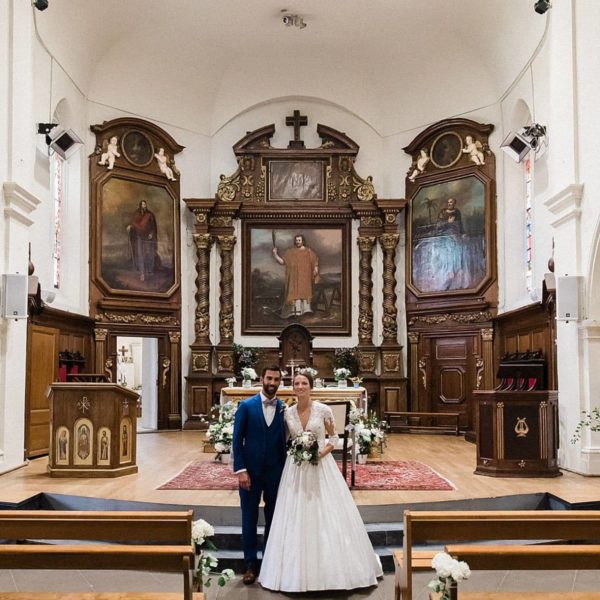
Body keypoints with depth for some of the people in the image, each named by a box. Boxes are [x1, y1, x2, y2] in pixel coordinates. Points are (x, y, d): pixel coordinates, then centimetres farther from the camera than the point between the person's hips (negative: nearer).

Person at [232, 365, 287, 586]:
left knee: (273, 518, 10)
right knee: (249, 518, 6)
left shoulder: (284, 409, 2)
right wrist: (240, 470, -11)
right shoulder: (246, 406, -2)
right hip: (250, 471, -1)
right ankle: (251, 564, 17)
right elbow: (237, 440, -4)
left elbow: (286, 441, 2)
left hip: (275, 472, 1)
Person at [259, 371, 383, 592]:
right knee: (297, 520, 3)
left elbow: (334, 437, 1)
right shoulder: (288, 413, 3)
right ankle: (300, 570, 14)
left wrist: (323, 451, -15)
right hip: (296, 469, 2)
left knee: (328, 518, 0)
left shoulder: (323, 410, -5)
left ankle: (330, 568, 13)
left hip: (322, 466, -2)